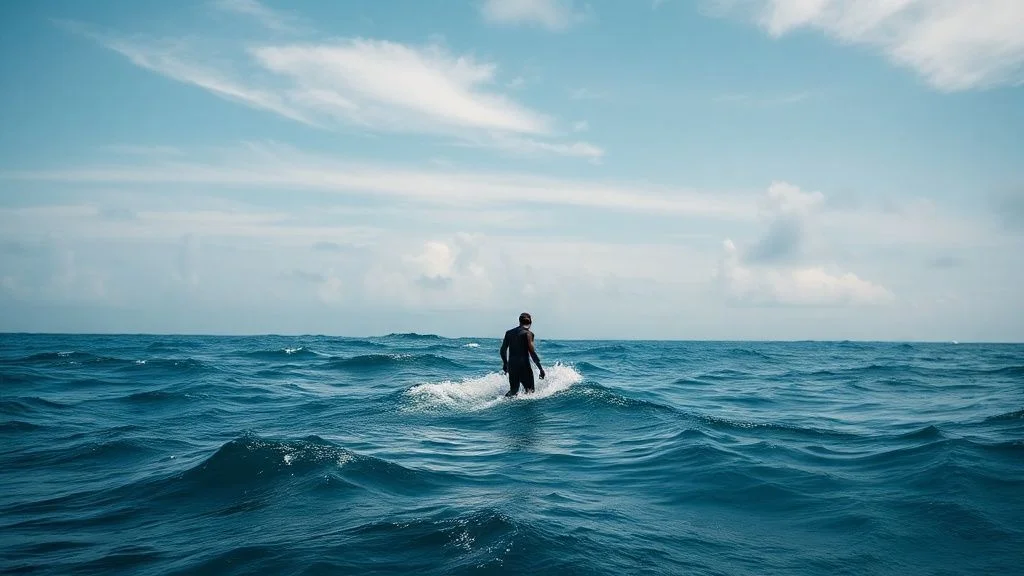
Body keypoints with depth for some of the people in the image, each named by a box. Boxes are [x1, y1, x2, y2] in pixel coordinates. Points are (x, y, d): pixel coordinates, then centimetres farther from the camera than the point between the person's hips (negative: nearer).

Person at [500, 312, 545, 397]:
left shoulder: (509, 332, 11)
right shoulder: (528, 333, -6)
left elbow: (503, 350, 13)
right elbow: (532, 352, -13)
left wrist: (505, 364, 27)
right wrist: (541, 368, -10)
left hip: (512, 365, 5)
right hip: (523, 366, -5)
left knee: (513, 390, 17)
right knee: (530, 390, 6)